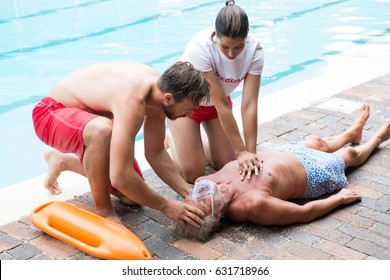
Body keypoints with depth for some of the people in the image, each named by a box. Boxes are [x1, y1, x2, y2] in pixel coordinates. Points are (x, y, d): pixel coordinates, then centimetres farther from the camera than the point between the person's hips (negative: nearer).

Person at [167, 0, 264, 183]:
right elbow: (221, 105, -35)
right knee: (192, 174, -6)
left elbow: (249, 105, -27)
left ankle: (196, 146, 31)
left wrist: (251, 153, -32)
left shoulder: (254, 50, -27)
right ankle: (173, 141, 24)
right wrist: (242, 151, -32)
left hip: (217, 101, 4)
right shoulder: (200, 46, -37)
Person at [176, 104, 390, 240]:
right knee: (351, 154, 24)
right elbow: (306, 212, -32)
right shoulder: (254, 204, -48)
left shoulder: (204, 182, -33)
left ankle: (353, 132, 67)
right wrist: (340, 198, -19)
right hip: (312, 173, -5)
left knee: (317, 142, 32)